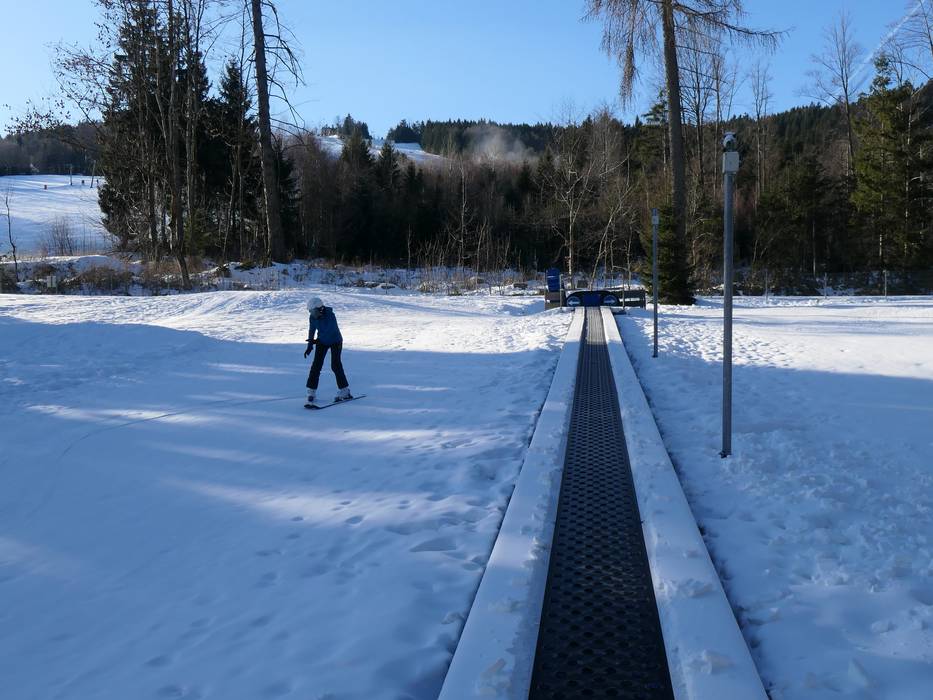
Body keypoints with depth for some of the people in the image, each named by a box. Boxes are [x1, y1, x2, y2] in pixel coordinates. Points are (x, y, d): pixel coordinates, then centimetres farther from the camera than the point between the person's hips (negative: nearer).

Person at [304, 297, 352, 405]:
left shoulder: (330, 315, -29)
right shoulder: (313, 317, -11)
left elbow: (329, 332, -37)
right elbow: (312, 330, 3)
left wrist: (316, 340, -46)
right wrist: (309, 346, 5)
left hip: (335, 341, -5)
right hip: (322, 341, 5)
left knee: (335, 365, -12)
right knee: (316, 364, -5)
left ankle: (345, 391, -3)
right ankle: (311, 391, 1)